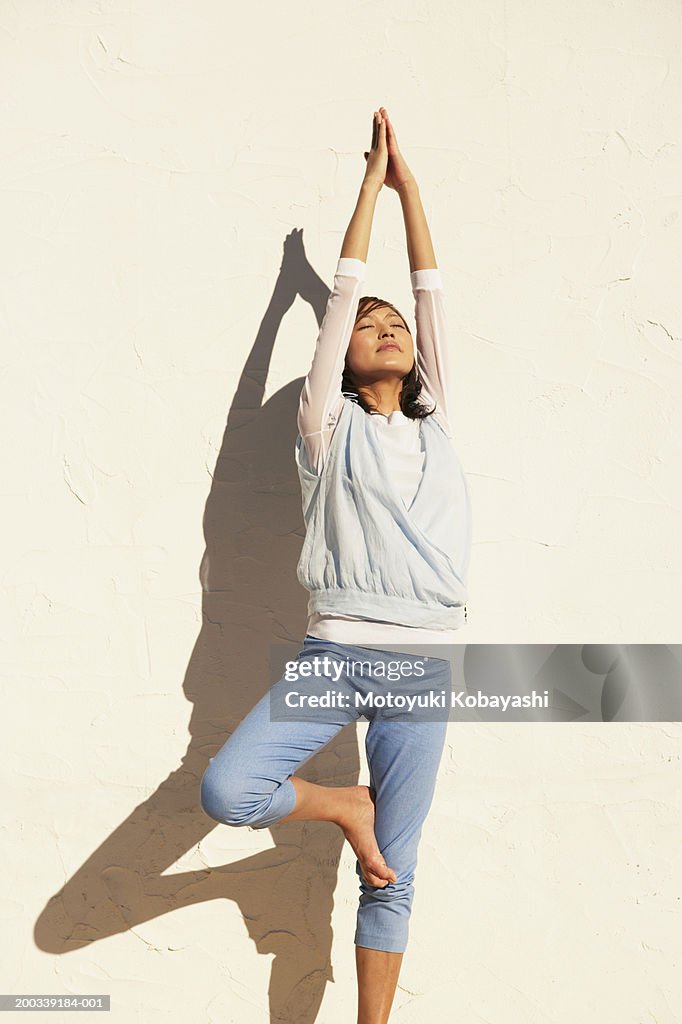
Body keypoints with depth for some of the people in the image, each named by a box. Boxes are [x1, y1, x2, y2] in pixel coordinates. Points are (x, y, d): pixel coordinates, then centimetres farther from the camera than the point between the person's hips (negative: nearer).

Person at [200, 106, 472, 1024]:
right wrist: (372, 181, 15)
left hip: (423, 664, 2)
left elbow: (432, 296, 16)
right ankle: (343, 808, 9)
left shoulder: (436, 424, 16)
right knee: (226, 792, -21)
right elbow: (345, 290, 7)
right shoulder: (331, 425, 8)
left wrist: (410, 185, 21)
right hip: (335, 653, -2)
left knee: (395, 875, 5)